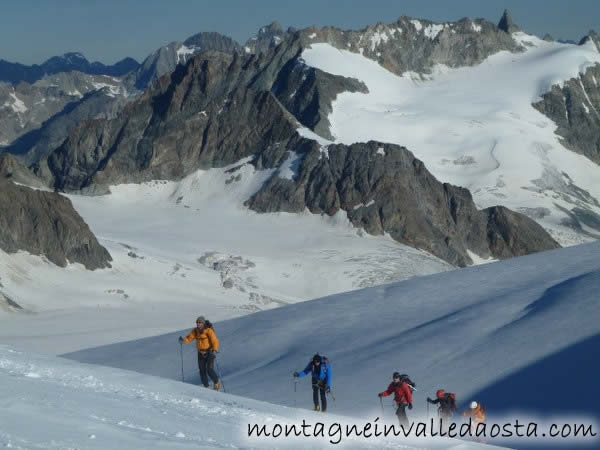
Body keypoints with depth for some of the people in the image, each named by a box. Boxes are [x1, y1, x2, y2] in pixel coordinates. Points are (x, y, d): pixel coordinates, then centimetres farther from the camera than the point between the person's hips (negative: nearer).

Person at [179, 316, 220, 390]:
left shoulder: (209, 330, -18)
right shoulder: (195, 331, -1)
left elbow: (215, 341, -24)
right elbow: (189, 338, -6)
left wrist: (215, 350, -39)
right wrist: (183, 340, -27)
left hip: (210, 352, -5)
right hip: (201, 353, 5)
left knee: (210, 370, -13)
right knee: (202, 371, 4)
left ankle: (217, 383, 12)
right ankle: (206, 387, 18)